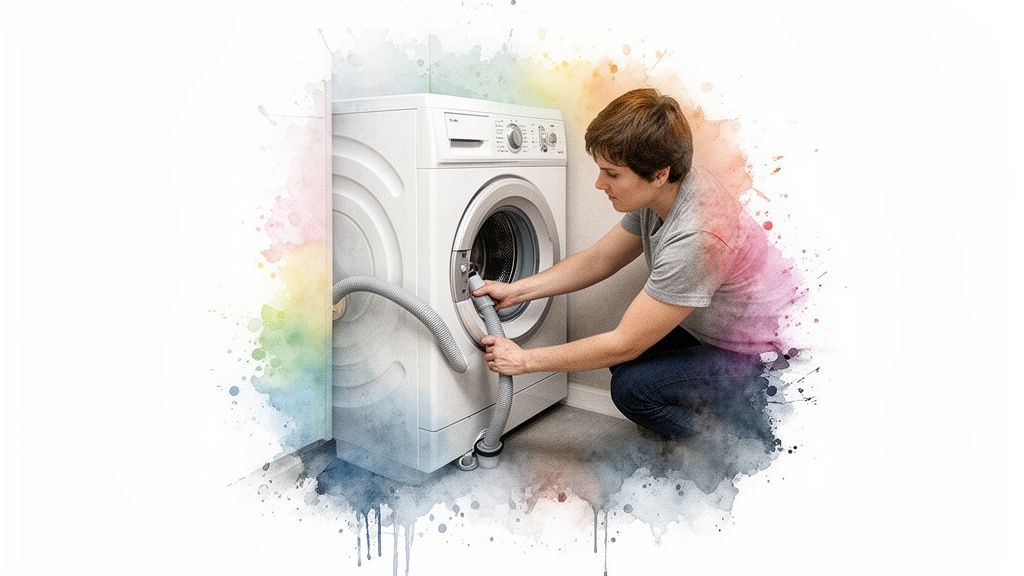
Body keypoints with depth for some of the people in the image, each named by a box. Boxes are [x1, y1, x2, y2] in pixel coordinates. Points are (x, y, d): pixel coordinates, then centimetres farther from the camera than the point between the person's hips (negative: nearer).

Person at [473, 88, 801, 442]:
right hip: (721, 332, 9)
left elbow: (623, 344, -26)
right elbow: (599, 259, 6)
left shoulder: (695, 238, -35)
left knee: (632, 387, -19)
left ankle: (757, 442, -1)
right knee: (626, 357, 4)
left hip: (770, 359, -9)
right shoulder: (663, 191, -7)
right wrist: (515, 291, -1)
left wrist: (525, 360, -17)